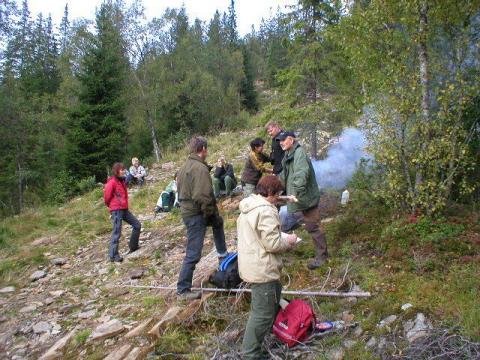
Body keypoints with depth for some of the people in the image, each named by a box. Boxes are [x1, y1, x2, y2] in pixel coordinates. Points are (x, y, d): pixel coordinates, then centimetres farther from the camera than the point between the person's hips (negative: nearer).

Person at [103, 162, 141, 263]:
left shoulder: (122, 181, 14)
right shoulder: (112, 182, -14)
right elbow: (107, 196, -10)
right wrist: (112, 205, 5)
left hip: (124, 209, 9)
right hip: (116, 210, -9)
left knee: (137, 224, 11)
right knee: (117, 232, -6)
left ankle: (133, 246, 24)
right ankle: (113, 255, 1)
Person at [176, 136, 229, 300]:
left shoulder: (185, 167, 9)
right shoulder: (200, 168, -21)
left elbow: (181, 190, 14)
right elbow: (203, 196, -28)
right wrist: (211, 213, -11)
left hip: (186, 210, 10)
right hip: (196, 214, -10)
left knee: (218, 223, 32)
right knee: (193, 254, -3)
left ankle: (223, 255, 46)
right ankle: (183, 290, 6)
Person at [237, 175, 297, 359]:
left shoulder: (247, 207, 8)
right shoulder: (266, 211, -23)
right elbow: (273, 244, -23)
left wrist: (282, 239, 17)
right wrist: (289, 240, -3)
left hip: (251, 264, 11)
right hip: (262, 269, -10)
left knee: (275, 294, 31)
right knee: (262, 313, 0)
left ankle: (274, 326, 49)